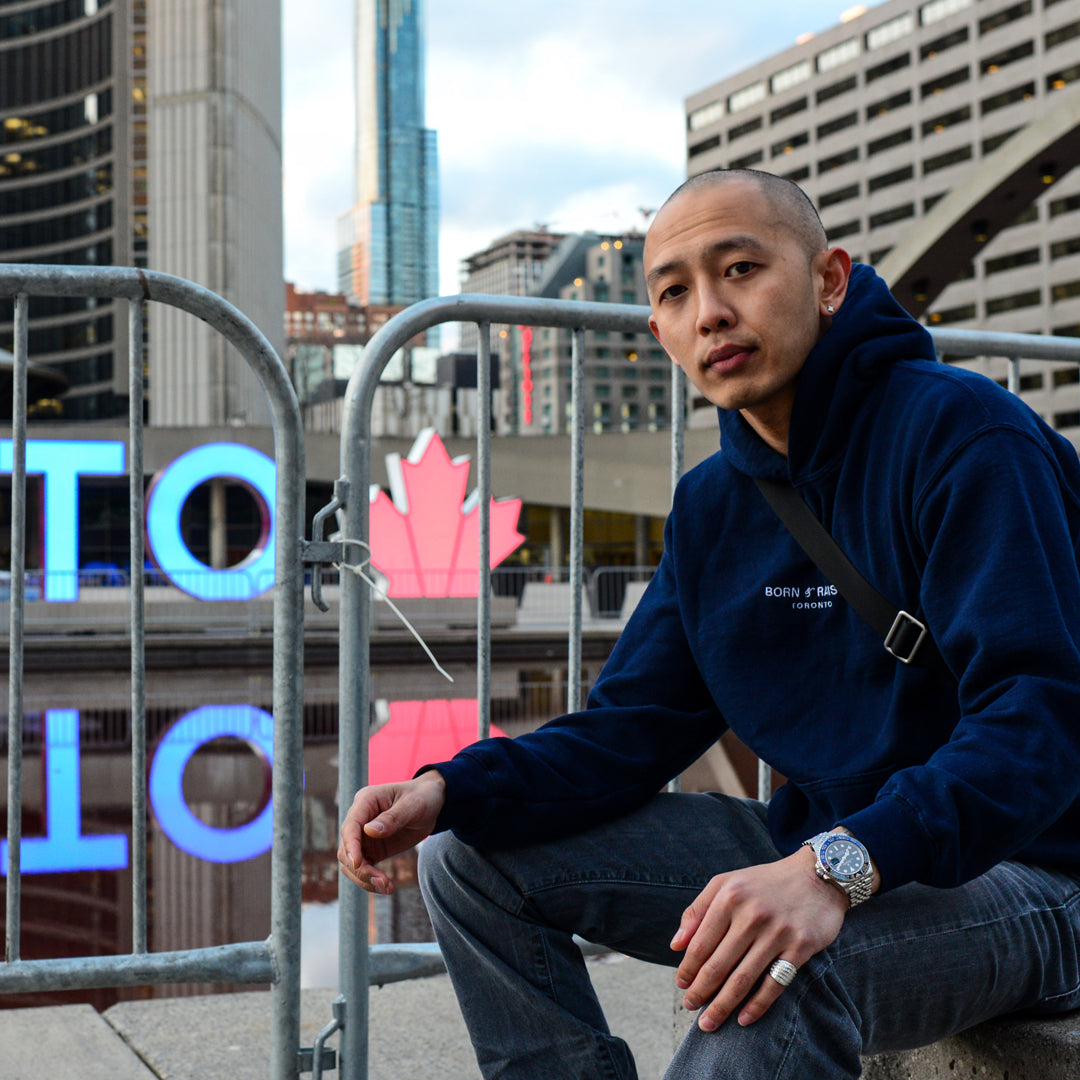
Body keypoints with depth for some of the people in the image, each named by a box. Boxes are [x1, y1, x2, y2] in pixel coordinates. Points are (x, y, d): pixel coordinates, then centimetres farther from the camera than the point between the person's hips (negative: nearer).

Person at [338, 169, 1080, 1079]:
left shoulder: (962, 432, -15)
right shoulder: (714, 503, 8)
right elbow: (631, 729, 7)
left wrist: (838, 867, -39)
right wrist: (447, 792, -11)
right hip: (820, 851, 7)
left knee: (774, 981, -40)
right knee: (472, 858, 2)